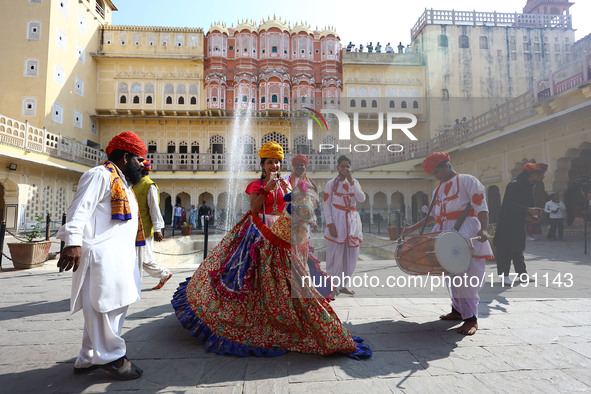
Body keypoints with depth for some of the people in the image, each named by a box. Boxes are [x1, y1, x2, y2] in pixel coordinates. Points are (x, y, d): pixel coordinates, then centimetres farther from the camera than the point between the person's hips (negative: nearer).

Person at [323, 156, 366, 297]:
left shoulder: (354, 182, 11)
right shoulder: (331, 184, 1)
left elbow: (362, 198, -6)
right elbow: (326, 205, -3)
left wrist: (351, 181, -13)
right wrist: (330, 224, -13)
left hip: (352, 221, 4)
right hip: (337, 220, -4)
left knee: (351, 255, 8)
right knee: (335, 254, -4)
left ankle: (343, 284, 22)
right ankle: (334, 287, 9)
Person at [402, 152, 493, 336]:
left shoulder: (467, 180, -2)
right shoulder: (438, 189, 20)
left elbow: (481, 207, -10)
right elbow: (434, 214, 23)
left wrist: (484, 229, -26)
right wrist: (414, 228, 17)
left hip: (465, 231, -7)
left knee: (465, 275, -11)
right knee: (450, 273, 11)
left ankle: (471, 318, -2)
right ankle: (457, 310, 25)